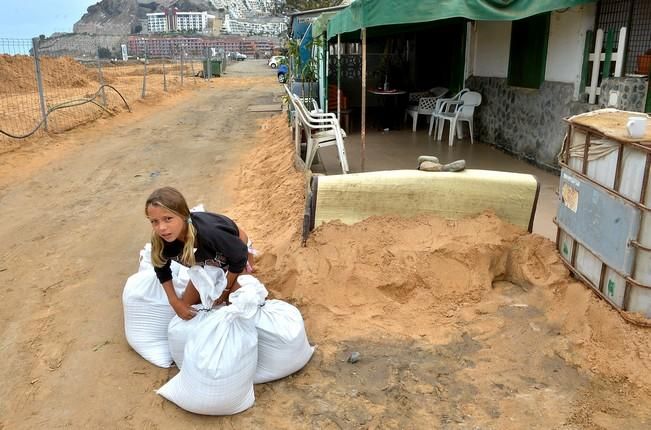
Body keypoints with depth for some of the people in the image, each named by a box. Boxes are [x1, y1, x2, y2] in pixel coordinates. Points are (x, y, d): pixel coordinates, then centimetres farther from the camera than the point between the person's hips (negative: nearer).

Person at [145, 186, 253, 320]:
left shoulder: (209, 232, -47)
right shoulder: (161, 239, -30)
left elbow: (239, 256, -27)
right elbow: (162, 268, -5)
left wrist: (226, 289, -13)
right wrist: (174, 302, -6)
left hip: (236, 251, -4)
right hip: (208, 260, 5)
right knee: (187, 306, 10)